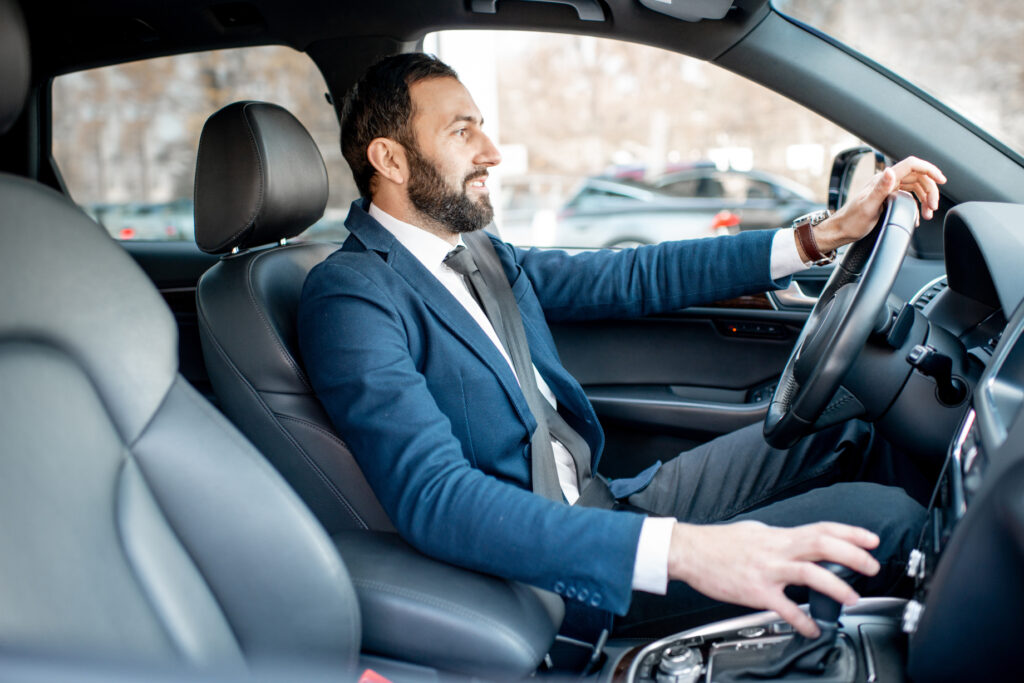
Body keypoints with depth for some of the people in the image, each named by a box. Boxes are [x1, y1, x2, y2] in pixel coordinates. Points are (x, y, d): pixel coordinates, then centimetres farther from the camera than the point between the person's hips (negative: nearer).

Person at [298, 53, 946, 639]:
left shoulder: (478, 256, 9)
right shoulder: (350, 296, -19)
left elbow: (635, 276, 10)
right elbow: (434, 498, -31)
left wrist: (825, 235, 3)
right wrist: (678, 549, -40)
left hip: (601, 500, 9)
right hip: (549, 571, -9)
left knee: (841, 431, 11)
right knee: (884, 517, -13)